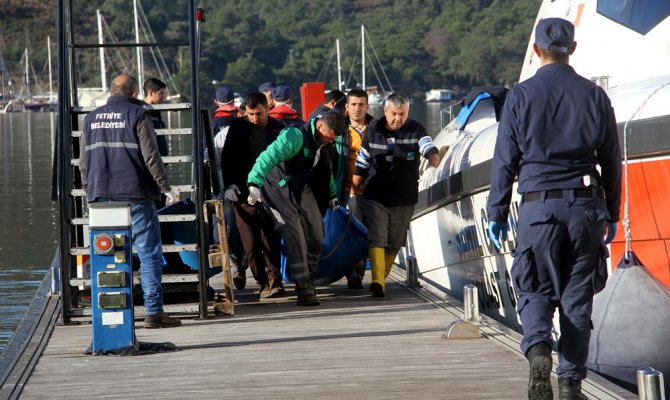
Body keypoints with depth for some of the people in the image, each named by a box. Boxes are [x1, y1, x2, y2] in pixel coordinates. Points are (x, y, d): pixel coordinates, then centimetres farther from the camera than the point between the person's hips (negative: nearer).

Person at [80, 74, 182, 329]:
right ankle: (154, 312, -5)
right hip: (134, 196, -5)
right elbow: (151, 156, -8)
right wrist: (166, 188, 0)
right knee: (149, 253, -1)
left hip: (101, 196, 5)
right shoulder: (137, 114, -3)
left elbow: (84, 162, 15)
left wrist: (90, 192, 24)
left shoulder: (92, 118, 12)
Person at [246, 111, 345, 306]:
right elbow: (270, 156, -40)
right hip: (280, 191, -9)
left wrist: (331, 194, 29)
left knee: (316, 237, 8)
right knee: (296, 240, -16)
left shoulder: (322, 141, 3)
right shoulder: (296, 136, -26)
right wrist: (255, 183, -51)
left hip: (302, 191, 9)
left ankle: (308, 280, 24)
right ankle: (304, 290, -13)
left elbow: (326, 169, 22)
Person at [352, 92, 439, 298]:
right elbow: (361, 165, 9)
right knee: (376, 238, -16)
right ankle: (377, 282, -27)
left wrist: (433, 165, -38)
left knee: (393, 243, 8)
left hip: (404, 200, 1)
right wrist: (354, 191, 11)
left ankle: (381, 280, 22)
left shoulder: (416, 130, -1)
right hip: (375, 198, -1)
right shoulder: (373, 132, 1)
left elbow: (430, 150, -16)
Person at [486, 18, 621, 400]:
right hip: (586, 206, 1)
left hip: (538, 207, -1)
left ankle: (538, 351, -21)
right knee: (577, 297, 7)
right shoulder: (595, 96, 5)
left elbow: (504, 161, 0)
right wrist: (612, 214, 17)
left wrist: (497, 214, 7)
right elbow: (612, 162, 8)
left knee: (536, 291, 7)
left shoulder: (521, 96, -1)